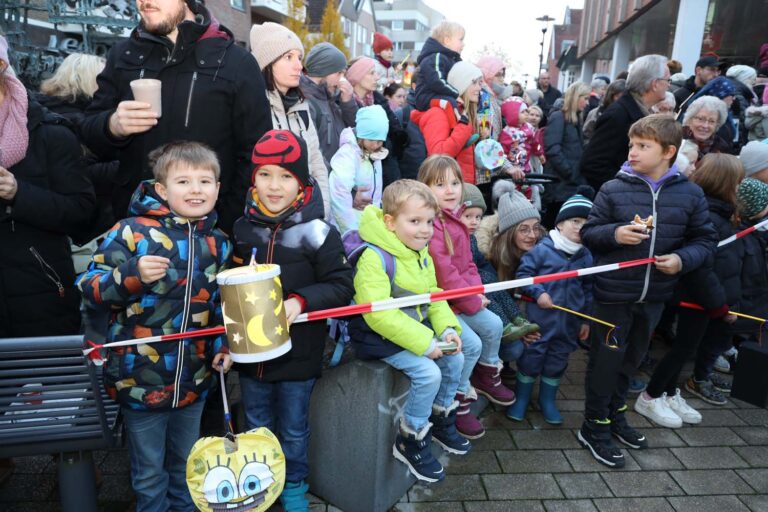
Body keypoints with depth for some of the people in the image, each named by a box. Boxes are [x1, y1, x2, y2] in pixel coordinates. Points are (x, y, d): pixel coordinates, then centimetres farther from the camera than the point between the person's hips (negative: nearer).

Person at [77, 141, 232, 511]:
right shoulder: (132, 231, -14)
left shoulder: (217, 244, 2)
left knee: (186, 466, 24)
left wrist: (223, 346, 1)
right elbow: (88, 287, -13)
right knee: (150, 473, 16)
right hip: (140, 380, -4)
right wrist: (132, 275, -30)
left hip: (193, 380, 4)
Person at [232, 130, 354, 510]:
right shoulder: (242, 229, -2)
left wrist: (301, 300, -27)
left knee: (293, 430, 17)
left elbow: (340, 287, -13)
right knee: (256, 428, 23)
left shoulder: (317, 232, -16)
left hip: (298, 353, -3)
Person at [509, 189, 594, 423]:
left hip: (569, 322, 5)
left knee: (558, 360, 16)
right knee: (531, 356, 7)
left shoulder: (587, 257, 5)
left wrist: (586, 319, 12)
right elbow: (523, 273, -7)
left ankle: (547, 400, 35)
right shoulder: (542, 249, -11)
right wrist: (538, 292, -19)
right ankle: (521, 399, 25)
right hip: (540, 318, -4)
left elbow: (588, 290, 12)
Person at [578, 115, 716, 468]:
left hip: (655, 296, 4)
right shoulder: (613, 189, -9)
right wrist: (614, 234, -23)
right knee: (605, 361, 6)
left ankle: (615, 414, 41)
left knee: (630, 359, 21)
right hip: (613, 294, -4)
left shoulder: (690, 195, -2)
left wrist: (683, 259, -14)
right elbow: (588, 233, -4)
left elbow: (705, 240, 5)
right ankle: (595, 427, 23)